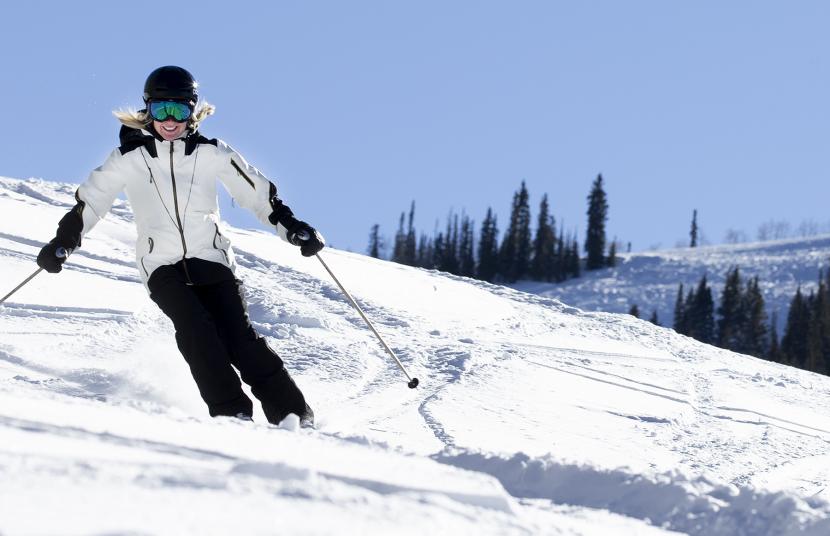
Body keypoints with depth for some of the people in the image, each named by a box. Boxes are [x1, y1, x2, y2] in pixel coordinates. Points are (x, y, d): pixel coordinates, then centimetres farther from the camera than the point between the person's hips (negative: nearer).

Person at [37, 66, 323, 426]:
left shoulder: (212, 154, 6)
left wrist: (294, 229, 2)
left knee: (239, 336, -15)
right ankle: (231, 412, -25)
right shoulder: (129, 158, 5)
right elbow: (90, 200, 12)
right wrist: (62, 242, 3)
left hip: (211, 260, 0)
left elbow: (258, 193, 10)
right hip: (162, 265, 0)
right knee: (195, 328, -25)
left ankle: (293, 414, -11)